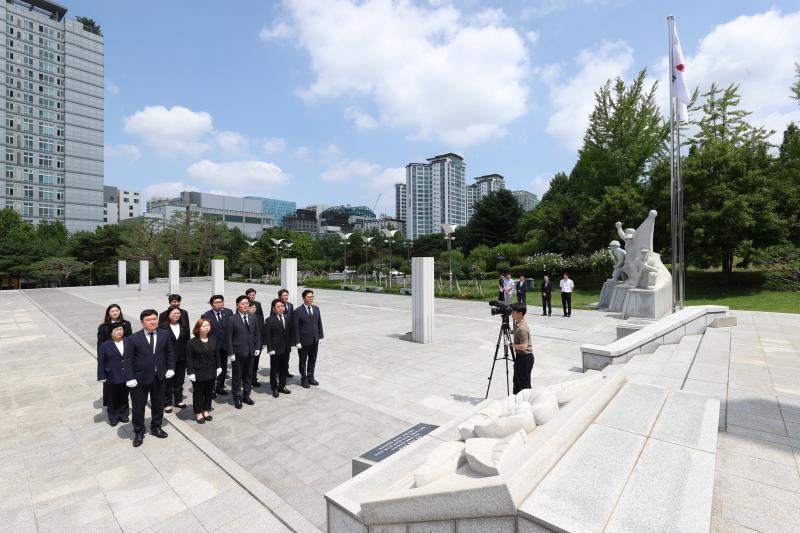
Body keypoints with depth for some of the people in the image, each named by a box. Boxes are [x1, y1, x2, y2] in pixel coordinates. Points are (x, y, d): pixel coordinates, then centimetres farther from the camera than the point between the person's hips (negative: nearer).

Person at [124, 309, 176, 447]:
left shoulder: (164, 336, -1)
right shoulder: (134, 338, -10)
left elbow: (170, 352, 9)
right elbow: (128, 359, -9)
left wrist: (171, 368, 1)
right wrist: (130, 378, -14)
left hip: (159, 377, 3)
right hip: (140, 378, -3)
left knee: (158, 404, 16)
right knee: (138, 406, 10)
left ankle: (156, 427, 37)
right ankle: (138, 432, 30)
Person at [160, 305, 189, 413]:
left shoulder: (184, 326, 2)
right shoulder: (163, 327, -10)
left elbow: (187, 341, 4)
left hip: (181, 358, 4)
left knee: (179, 380, 16)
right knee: (168, 381, 7)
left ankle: (178, 400, 31)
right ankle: (167, 403, 21)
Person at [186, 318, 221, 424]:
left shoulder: (213, 340, 1)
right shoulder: (192, 342, -13)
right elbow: (189, 359, -10)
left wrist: (218, 367, 7)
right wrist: (191, 373, -12)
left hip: (211, 372, 4)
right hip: (198, 373, -4)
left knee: (209, 392, 14)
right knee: (198, 393, 10)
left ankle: (206, 410, 30)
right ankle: (198, 413, 25)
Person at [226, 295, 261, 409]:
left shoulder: (253, 319, 6)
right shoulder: (231, 320, -8)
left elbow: (257, 334, 11)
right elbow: (228, 338, -9)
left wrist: (257, 347, 3)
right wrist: (231, 353, -13)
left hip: (250, 352, 5)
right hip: (238, 353, -4)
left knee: (248, 376, 14)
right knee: (237, 376, 8)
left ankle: (246, 396, 29)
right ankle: (237, 398, 22)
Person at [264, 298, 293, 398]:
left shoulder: (287, 318, 7)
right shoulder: (269, 320, -9)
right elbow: (267, 336, -10)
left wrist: (289, 345, 6)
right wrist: (270, 349, -14)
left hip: (286, 348, 5)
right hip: (275, 349, -5)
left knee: (284, 368, 14)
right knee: (274, 369, 8)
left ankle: (282, 386, 29)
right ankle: (274, 388, 22)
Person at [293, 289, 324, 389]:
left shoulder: (316, 309, 3)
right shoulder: (298, 311, -13)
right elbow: (295, 328, -12)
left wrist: (321, 336, 7)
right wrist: (297, 342, -13)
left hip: (315, 340, 5)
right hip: (304, 341, -4)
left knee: (313, 360, 16)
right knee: (303, 361, 12)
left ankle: (310, 377, 33)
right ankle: (304, 379, 29)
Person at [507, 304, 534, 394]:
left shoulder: (523, 328, -25)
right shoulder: (517, 323, 4)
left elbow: (523, 346, -28)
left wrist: (510, 344, -20)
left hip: (525, 357, -10)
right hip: (519, 356, 10)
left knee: (524, 383, 2)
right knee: (517, 380, 20)